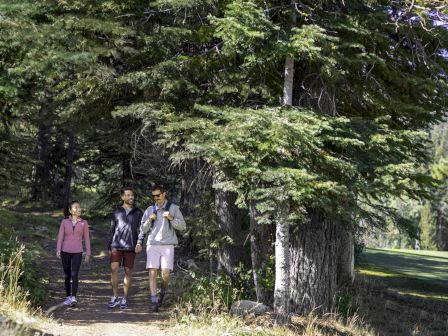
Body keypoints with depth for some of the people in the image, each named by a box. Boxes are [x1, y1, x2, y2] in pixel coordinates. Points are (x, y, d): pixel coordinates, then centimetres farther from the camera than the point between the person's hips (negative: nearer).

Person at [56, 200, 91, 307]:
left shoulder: (84, 223, 0)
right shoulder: (64, 222, 1)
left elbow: (86, 238, 4)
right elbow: (60, 237, 0)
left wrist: (88, 253, 2)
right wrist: (58, 250, -11)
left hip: (77, 253, -1)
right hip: (65, 252, 1)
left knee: (74, 275, -15)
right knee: (67, 275, 8)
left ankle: (73, 298, -22)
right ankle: (68, 297, 21)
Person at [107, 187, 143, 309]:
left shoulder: (138, 213, 7)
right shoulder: (116, 212, 10)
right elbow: (112, 231, 14)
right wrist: (109, 248, 11)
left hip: (130, 247, 0)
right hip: (116, 246, 0)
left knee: (128, 272, 3)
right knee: (114, 269, -12)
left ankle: (124, 299, 12)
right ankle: (115, 298, -2)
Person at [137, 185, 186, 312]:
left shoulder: (173, 208, 7)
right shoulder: (149, 210, 13)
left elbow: (182, 226, 4)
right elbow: (143, 230, 14)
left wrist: (171, 218, -11)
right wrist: (149, 220, -4)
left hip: (167, 244, -2)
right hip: (152, 244, 2)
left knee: (165, 273, -8)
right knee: (152, 273, -8)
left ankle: (162, 293, 20)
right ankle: (154, 301, -5)